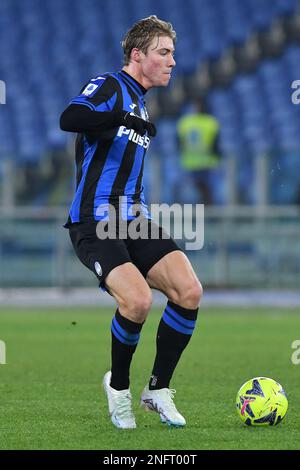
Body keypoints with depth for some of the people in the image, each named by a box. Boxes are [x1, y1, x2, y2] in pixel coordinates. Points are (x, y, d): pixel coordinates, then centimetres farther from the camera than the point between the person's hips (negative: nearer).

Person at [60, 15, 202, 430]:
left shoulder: (140, 104, 21)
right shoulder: (109, 86, -5)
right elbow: (69, 119, -26)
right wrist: (124, 118, -32)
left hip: (134, 221, 8)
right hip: (95, 222, -8)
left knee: (189, 291, -13)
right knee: (138, 300, -27)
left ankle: (158, 389, 2)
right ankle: (118, 386, 0)